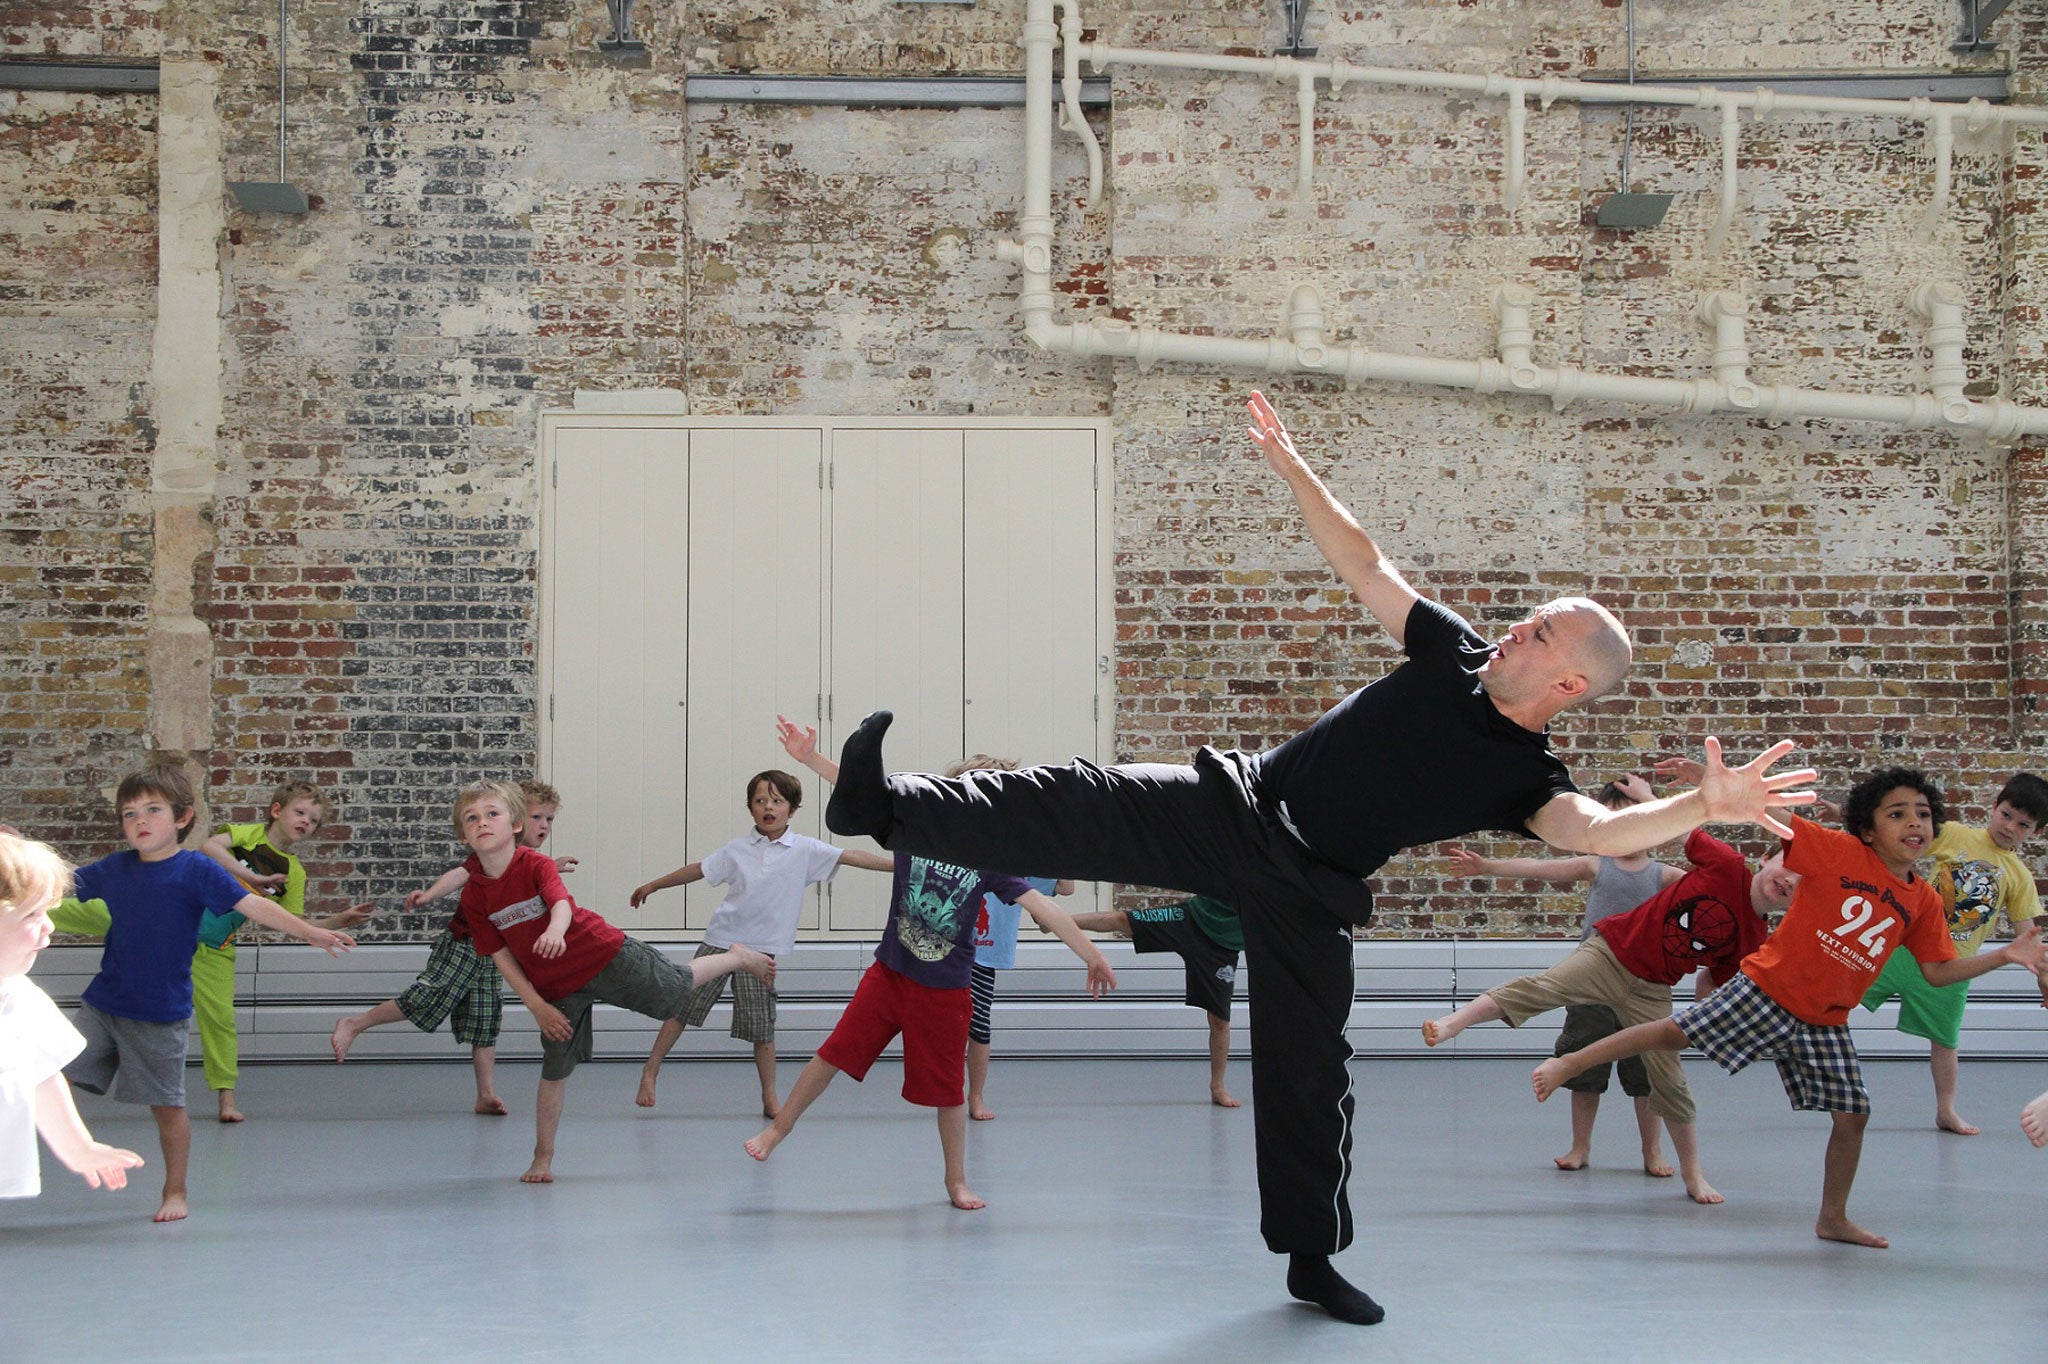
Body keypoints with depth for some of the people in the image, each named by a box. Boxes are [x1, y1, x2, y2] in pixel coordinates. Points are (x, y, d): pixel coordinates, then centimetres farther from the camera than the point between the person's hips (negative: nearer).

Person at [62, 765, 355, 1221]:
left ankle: (175, 1192, 19)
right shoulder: (113, 869, 5)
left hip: (160, 1014, -4)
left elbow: (253, 905, -14)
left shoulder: (196, 870, -9)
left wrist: (309, 931, -23)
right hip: (101, 1005, 4)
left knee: (167, 1105, 4)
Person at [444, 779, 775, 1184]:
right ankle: (542, 1159, 18)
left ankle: (739, 958, 39)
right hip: (556, 989, 3)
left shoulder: (536, 865, -18)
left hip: (607, 955, -3)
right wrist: (537, 1006, -9)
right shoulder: (474, 897, -8)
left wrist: (555, 931, -61)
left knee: (678, 988, 11)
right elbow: (502, 957, -3)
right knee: (554, 1072, 6)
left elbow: (561, 903, -37)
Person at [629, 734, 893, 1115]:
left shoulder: (805, 851, -3)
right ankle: (649, 1074, 15)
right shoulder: (737, 850, 3)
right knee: (682, 1006, 3)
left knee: (761, 1027, 1)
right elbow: (699, 870, 13)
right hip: (720, 940, 1)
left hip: (760, 950, -1)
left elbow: (852, 856, -11)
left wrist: (901, 866, -18)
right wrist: (653, 885, 18)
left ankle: (770, 1098, 14)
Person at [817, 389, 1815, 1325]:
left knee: (1308, 1071, 2)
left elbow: (1598, 831, -32)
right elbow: (1362, 563, 6)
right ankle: (886, 806, -15)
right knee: (1075, 811, -13)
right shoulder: (1459, 657, 0)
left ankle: (1312, 1260, 20)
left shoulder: (1529, 780, -11)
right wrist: (1290, 466, 3)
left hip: (1307, 893, -2)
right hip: (1237, 811, 2)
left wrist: (1705, 806, -51)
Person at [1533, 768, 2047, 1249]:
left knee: (1852, 1115, 5)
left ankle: (1833, 1219, 25)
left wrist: (2006, 955, 1)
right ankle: (1568, 1064, 4)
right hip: (1766, 990, -5)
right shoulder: (1841, 852, -10)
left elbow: (1938, 971, 11)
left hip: (1825, 1022, 5)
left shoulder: (1924, 901, 5)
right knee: (1675, 1033, -11)